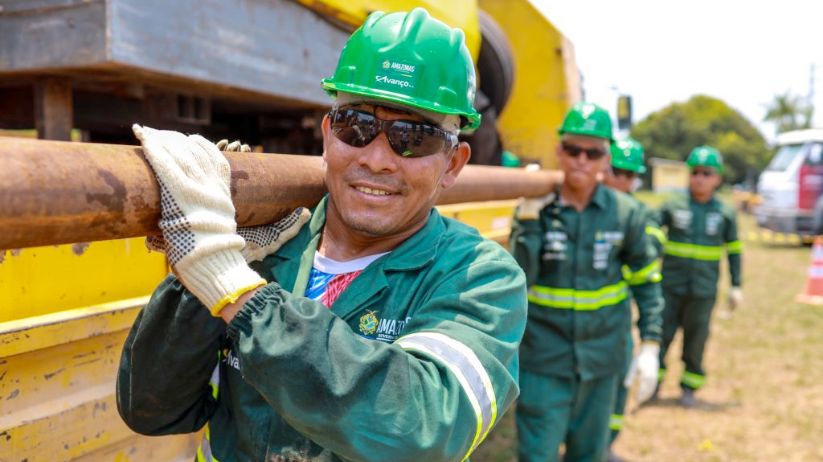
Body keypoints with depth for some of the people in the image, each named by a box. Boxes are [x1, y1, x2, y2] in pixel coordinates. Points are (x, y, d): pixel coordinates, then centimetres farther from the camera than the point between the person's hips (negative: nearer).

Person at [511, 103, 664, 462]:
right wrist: (529, 221, -21)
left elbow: (646, 281, 6)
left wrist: (650, 345, 1)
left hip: (602, 361, 2)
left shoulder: (625, 213, -3)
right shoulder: (535, 209, -6)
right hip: (544, 361, -2)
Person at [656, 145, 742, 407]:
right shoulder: (673, 206, -2)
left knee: (696, 339, 6)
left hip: (704, 291, 0)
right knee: (661, 334, 2)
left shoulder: (725, 213, 2)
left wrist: (736, 287, 7)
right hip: (670, 285, 0)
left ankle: (689, 388, 23)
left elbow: (734, 250, 10)